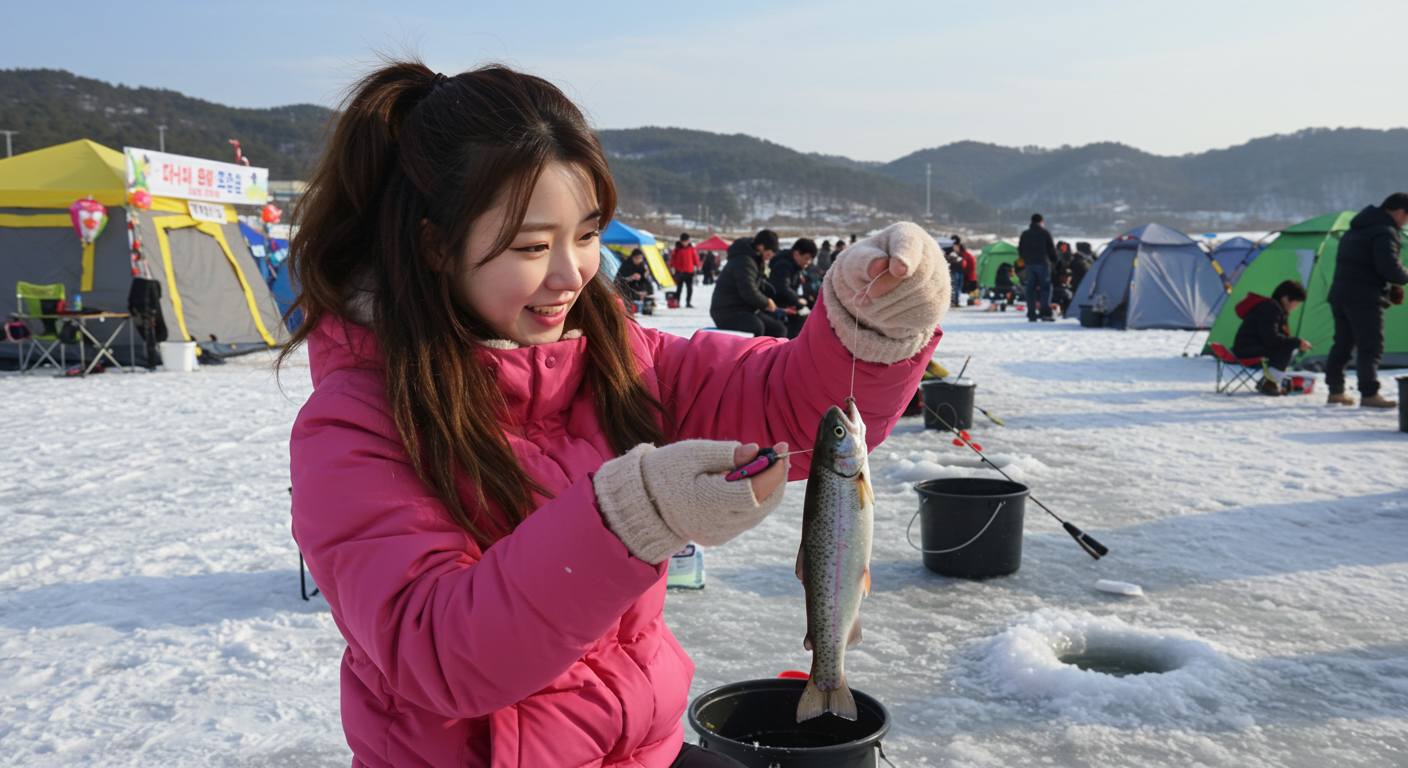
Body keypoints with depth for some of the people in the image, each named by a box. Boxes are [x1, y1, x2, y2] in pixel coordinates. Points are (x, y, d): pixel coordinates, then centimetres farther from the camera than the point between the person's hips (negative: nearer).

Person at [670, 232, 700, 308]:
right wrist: (672, 267, -1)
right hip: (680, 271, -2)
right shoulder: (677, 249, 1)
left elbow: (695, 258, 10)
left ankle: (688, 302, 9)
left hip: (689, 271, 2)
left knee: (690, 289, 1)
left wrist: (697, 266, 4)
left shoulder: (691, 248, 6)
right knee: (679, 288, 1)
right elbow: (673, 258, 3)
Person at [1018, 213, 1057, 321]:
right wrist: (1053, 260, 15)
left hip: (1029, 265, 4)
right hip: (1042, 264, -4)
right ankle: (1045, 313, -8)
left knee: (1031, 288, 5)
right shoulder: (1045, 233, -3)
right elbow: (1052, 250, -1)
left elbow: (1020, 251, 13)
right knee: (1045, 288, -1)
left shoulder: (1025, 234, 10)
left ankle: (1031, 314, 1)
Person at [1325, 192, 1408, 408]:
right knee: (1371, 347, -5)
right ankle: (1369, 394, -6)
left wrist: (1389, 286, 20)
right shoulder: (1385, 232, -10)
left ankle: (1335, 391, 17)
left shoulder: (1356, 229, 20)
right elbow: (1389, 267, -21)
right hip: (1365, 299, -9)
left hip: (1338, 294, 9)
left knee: (1342, 344, 13)